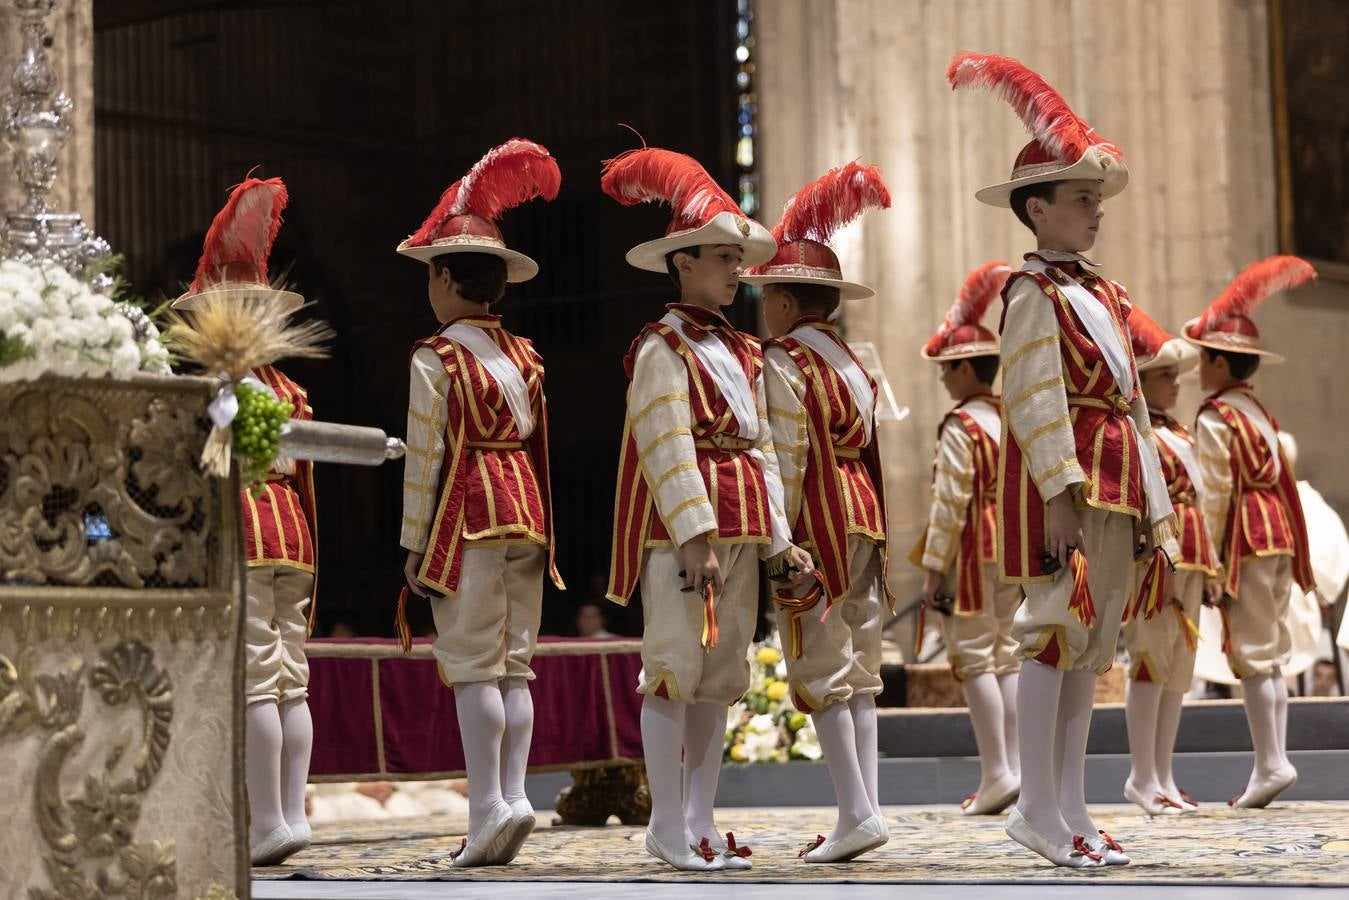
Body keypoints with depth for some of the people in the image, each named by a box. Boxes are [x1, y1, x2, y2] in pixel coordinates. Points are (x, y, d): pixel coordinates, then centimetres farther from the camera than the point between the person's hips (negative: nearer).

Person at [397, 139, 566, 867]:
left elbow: (426, 454, -7)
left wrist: (414, 545, -3)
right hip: (526, 511, 6)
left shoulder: (437, 358, -6)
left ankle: (488, 805, -11)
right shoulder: (525, 357, 11)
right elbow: (534, 444, 13)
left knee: (471, 662, -5)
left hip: (468, 514, -6)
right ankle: (513, 796, 3)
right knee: (514, 664, 7)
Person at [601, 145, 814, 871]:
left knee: (719, 676, 8)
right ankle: (668, 830, -2)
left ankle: (700, 823, 13)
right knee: (674, 669, -6)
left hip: (741, 530, 8)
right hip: (680, 526, -8)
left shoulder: (742, 353, 17)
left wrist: (779, 540, 12)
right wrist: (695, 535, -21)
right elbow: (666, 449, -14)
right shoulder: (661, 347, -6)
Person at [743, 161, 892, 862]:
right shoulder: (850, 359, 15)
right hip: (862, 515, 8)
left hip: (815, 518, -8)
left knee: (821, 669, -6)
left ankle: (856, 812, -10)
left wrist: (777, 541, -13)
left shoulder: (784, 361, -9)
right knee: (858, 668, 9)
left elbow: (790, 458, -15)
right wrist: (867, 524, 19)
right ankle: (866, 807, 8)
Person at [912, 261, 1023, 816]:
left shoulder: (960, 426, -12)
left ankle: (996, 774, -7)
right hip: (1012, 551, 7)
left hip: (972, 553, -7)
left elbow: (950, 502, -15)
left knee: (974, 658, -4)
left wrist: (933, 567, -12)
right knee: (1006, 656, 12)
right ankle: (1018, 768, 11)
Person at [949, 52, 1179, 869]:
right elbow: (1036, 402, -14)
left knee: (1093, 641, 9)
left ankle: (1071, 806, 14)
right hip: (1065, 478, -9)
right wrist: (1061, 493, -21)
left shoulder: (1104, 294, 18)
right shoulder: (1034, 293, -7)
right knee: (1056, 631, -8)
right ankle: (1039, 810, -4)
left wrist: (1149, 499, 16)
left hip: (1118, 482, 9)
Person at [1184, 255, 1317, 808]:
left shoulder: (1215, 418, -10)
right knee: (1269, 655, 9)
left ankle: (1271, 763, -10)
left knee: (1251, 655, -7)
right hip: (1278, 535, 9)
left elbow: (1215, 493, -14)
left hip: (1246, 540, -9)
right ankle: (1271, 762, 9)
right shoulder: (1258, 411, 15)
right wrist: (1296, 553, 19)